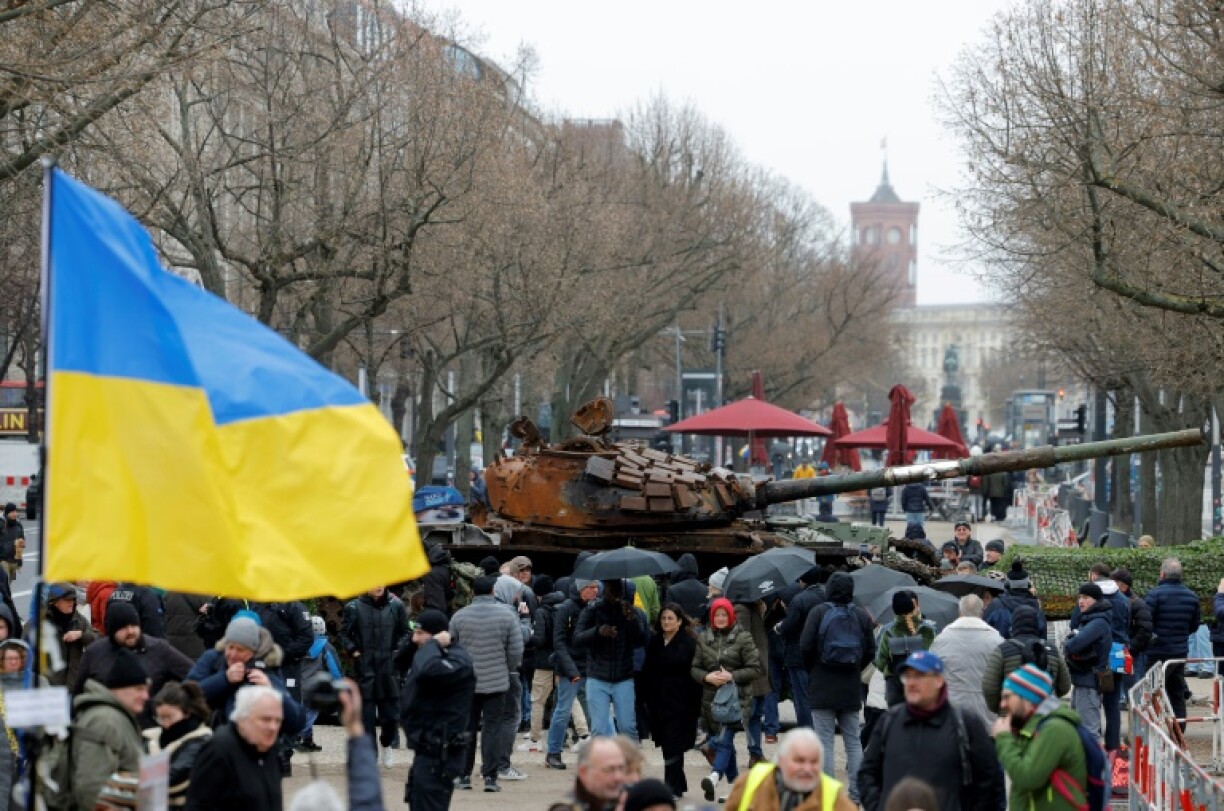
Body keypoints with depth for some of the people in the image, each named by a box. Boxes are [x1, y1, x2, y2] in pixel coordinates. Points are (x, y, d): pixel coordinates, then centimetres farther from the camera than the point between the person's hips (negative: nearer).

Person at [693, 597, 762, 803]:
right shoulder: (703, 638, 12)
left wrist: (732, 676, -15)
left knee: (724, 740, -21)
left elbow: (755, 669, -2)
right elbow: (695, 668, 12)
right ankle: (735, 782, 23)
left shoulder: (743, 638, 0)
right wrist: (707, 677, -9)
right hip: (711, 698, 5)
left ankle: (715, 777, -38)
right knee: (723, 742, 12)